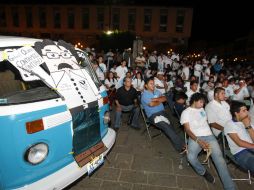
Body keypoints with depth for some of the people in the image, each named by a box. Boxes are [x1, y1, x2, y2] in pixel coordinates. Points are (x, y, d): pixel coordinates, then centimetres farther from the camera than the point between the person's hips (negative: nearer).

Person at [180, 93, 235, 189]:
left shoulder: (202, 109, 21)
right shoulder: (186, 112, 2)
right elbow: (187, 129, -7)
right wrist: (198, 141, -21)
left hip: (209, 136, 4)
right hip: (195, 137, -4)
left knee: (219, 158, -17)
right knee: (191, 157, -28)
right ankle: (204, 172, 2)